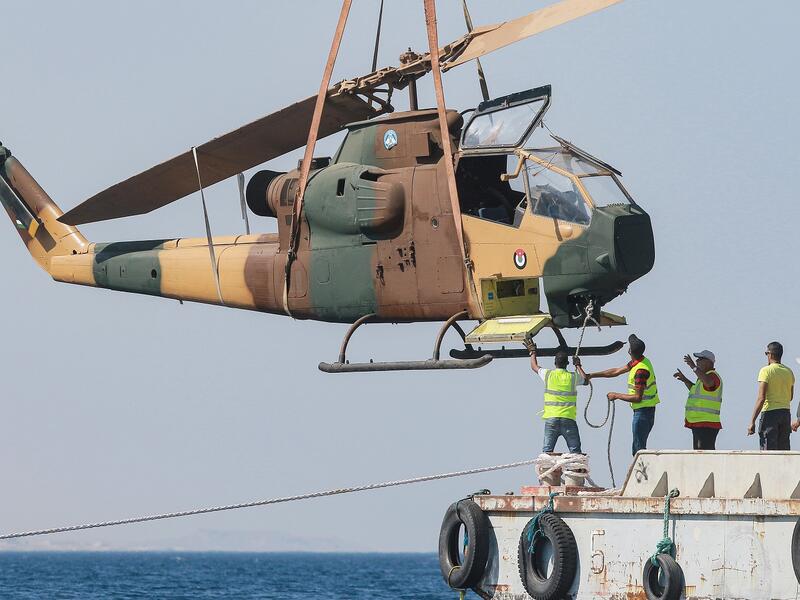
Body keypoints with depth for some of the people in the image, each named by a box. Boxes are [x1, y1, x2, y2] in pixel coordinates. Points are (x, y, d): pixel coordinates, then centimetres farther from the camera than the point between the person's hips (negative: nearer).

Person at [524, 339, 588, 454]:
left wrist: (532, 352, 40)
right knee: (575, 451, 0)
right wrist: (578, 366, 39)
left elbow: (534, 366, 24)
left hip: (551, 419, 1)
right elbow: (585, 380, 26)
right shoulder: (573, 377, 3)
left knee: (547, 451, 1)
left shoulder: (548, 374, 3)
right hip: (569, 419, -1)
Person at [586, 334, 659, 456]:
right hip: (644, 410, 10)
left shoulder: (641, 370, -23)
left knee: (638, 448, -7)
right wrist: (592, 375, 18)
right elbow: (617, 371, 17)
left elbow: (637, 398, -23)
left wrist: (616, 396, -12)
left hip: (643, 412, -10)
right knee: (637, 447, 14)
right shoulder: (636, 362, 7)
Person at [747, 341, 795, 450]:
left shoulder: (766, 371, -10)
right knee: (784, 449, 9)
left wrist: (752, 422, -14)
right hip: (786, 412, 6)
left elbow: (761, 398, -15)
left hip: (770, 412, -6)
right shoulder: (789, 372, 10)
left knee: (768, 449, -6)